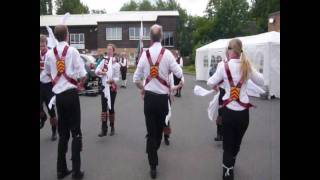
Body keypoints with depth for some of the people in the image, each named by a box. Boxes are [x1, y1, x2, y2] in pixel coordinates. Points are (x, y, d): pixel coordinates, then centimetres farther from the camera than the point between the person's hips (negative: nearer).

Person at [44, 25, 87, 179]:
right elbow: (83, 74, -12)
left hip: (58, 95, 4)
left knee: (62, 132, 14)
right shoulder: (72, 51, -8)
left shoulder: (50, 53, 4)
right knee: (76, 132, 3)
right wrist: (80, 85, 7)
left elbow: (48, 72, 19)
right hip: (71, 94, -4)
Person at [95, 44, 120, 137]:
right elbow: (97, 70, -1)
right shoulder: (104, 61, 6)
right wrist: (100, 72, -22)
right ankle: (103, 129, 2)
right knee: (104, 108, 0)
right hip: (104, 87, 3)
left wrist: (112, 80, -27)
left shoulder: (116, 63, -7)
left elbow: (117, 77, -7)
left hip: (112, 87, -3)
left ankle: (112, 128, 23)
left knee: (111, 108, 5)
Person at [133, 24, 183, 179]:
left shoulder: (145, 54, -4)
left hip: (149, 97, 0)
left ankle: (153, 166, 12)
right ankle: (154, 150, 45)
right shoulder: (167, 53, -9)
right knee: (160, 128, 22)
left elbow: (136, 79, 0)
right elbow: (179, 74, -10)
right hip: (163, 97, 0)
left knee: (151, 131, 9)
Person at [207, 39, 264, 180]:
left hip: (229, 111, -3)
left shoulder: (224, 65, -10)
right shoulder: (247, 65, 0)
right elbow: (261, 82, 11)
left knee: (227, 144, 9)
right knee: (237, 142, 23)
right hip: (243, 112, 4)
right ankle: (230, 166, 47)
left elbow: (210, 83, -5)